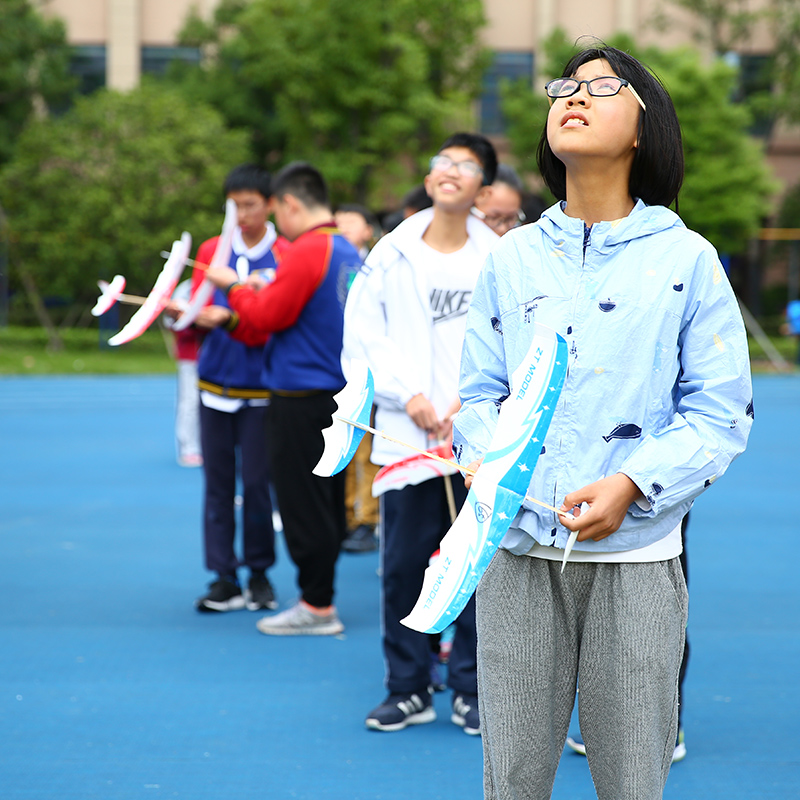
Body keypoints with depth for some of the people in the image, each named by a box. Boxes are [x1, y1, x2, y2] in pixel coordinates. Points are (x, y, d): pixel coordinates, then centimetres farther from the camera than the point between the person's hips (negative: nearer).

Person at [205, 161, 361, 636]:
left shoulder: (306, 252, -16)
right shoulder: (350, 253, 12)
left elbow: (267, 317, -15)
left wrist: (235, 287, 2)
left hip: (303, 398, -9)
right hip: (341, 392, 9)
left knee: (303, 502, -2)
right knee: (328, 502, 14)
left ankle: (317, 607, 2)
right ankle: (322, 595, 21)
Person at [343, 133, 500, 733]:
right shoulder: (391, 253, 5)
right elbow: (363, 335, 3)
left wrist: (474, 398, -12)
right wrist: (408, 397, -8)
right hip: (406, 435, 1)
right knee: (403, 565, 4)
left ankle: (472, 692, 14)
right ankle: (409, 689, 16)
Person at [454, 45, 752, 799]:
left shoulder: (686, 258, 1)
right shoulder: (512, 256, 10)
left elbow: (721, 414, -1)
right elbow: (479, 391, 12)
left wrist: (632, 483, -16)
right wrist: (482, 458, -10)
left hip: (635, 556, -2)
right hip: (518, 549, 2)